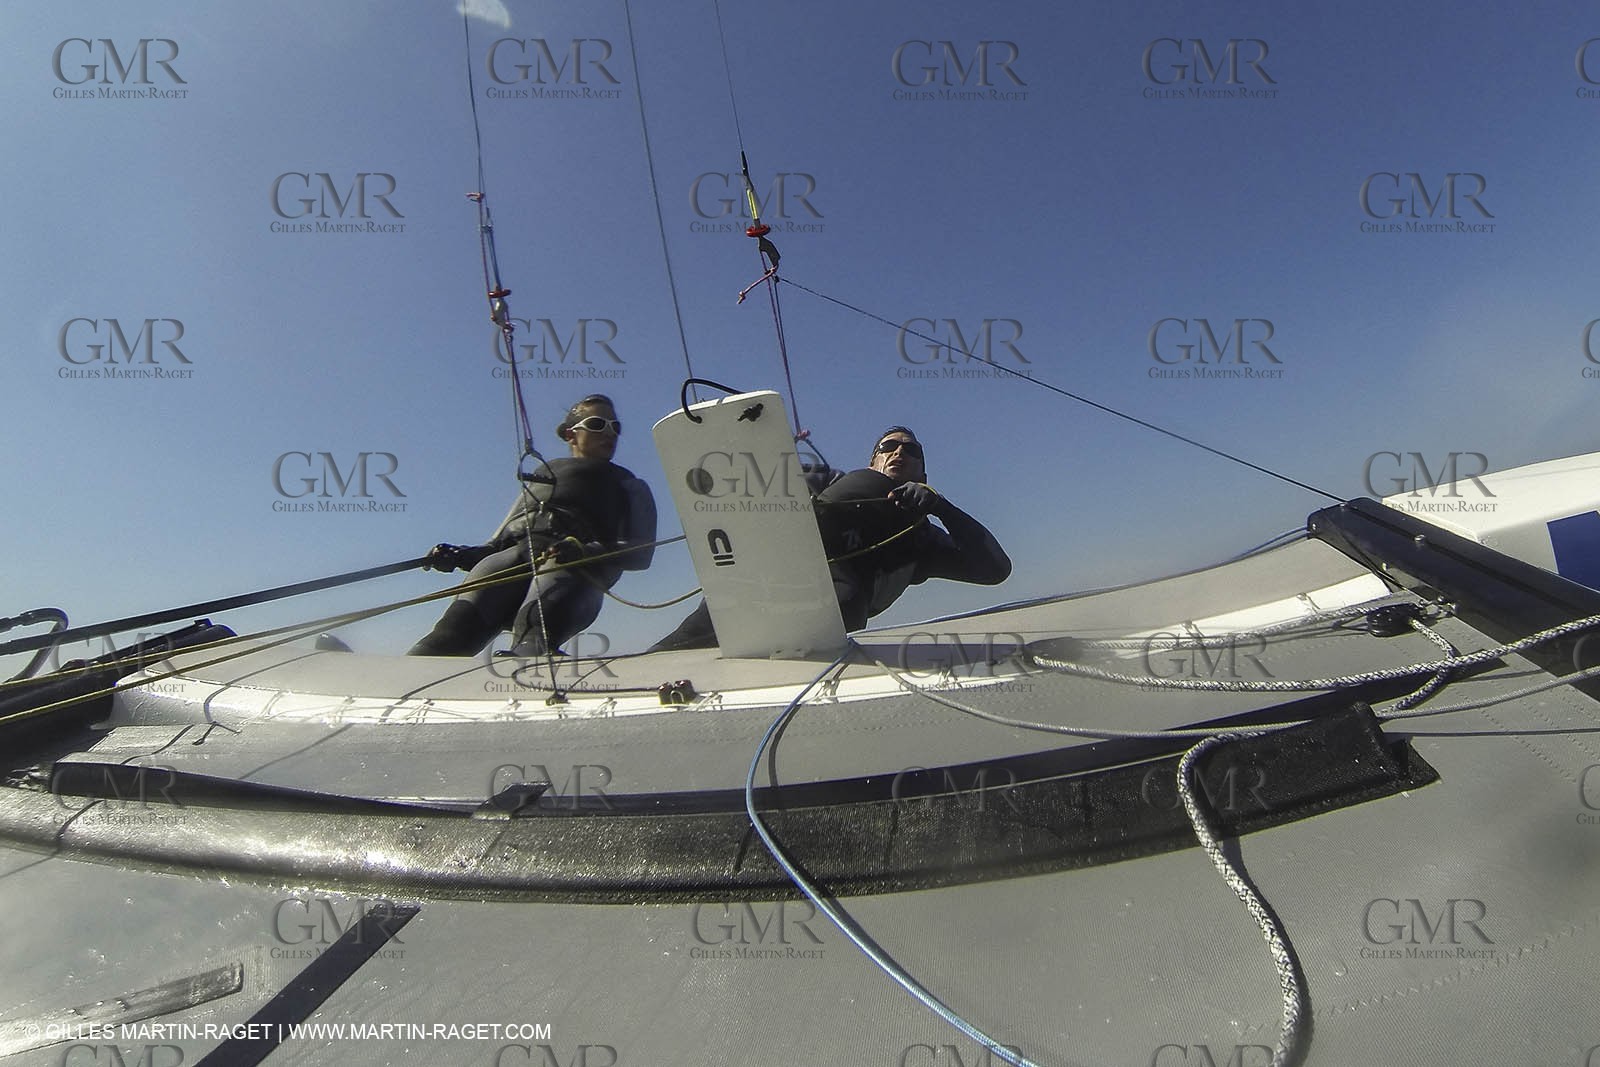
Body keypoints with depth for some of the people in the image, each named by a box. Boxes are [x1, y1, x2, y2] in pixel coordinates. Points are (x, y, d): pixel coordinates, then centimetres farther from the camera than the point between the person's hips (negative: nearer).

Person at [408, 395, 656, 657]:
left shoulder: (630, 487, 29)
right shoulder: (543, 473, 38)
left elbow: (642, 551, 10)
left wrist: (585, 551, -11)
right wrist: (460, 556, 9)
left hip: (574, 568, -3)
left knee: (534, 631, -38)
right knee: (459, 622, -29)